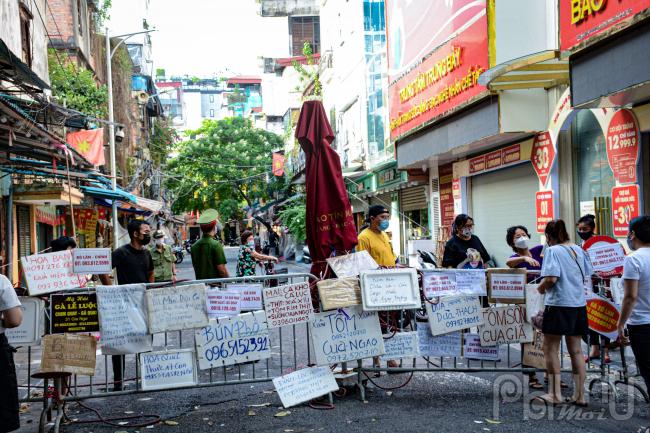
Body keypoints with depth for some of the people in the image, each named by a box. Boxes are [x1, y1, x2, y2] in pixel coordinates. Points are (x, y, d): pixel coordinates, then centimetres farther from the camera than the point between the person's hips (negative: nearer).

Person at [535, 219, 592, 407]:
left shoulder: (552, 251, -11)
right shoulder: (578, 250, 8)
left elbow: (551, 278, -21)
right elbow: (587, 276, 13)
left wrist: (541, 287, -2)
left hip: (559, 304, -7)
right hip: (579, 304, 7)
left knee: (550, 348, 4)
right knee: (576, 350, 13)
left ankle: (555, 394, 5)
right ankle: (579, 395, 16)